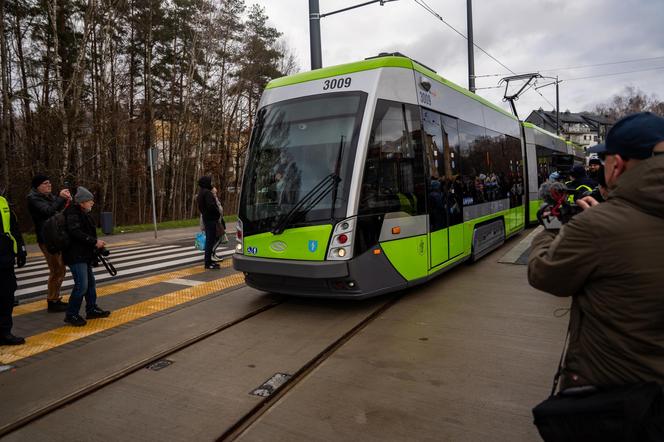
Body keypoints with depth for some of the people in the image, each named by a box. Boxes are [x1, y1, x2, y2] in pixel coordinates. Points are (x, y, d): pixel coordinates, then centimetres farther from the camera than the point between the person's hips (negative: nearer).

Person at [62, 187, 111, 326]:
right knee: (81, 285, -10)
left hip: (84, 255, 10)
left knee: (90, 282, 16)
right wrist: (95, 242, -22)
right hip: (75, 256, -10)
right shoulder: (73, 213, -14)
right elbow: (76, 233, -25)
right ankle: (71, 315, 2)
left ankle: (92, 309, 28)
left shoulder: (83, 213, 16)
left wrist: (96, 243, 9)